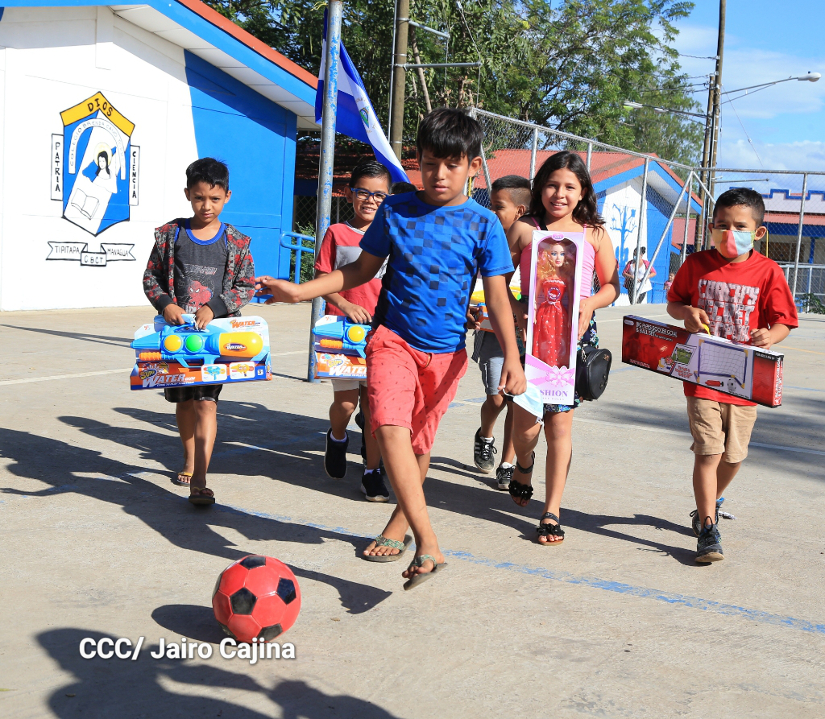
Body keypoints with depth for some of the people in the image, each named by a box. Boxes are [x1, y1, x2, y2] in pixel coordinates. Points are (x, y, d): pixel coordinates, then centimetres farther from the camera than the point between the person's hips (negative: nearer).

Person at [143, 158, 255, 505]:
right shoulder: (170, 234, 4)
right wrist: (165, 304, -10)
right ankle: (189, 461, 36)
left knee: (206, 401, -11)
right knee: (183, 399, 14)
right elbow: (151, 277, 8)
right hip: (177, 329, 2)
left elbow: (247, 287, 3)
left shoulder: (236, 242, 2)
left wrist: (215, 308, -12)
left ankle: (199, 482, -13)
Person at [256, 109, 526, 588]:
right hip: (393, 338, 0)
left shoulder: (482, 223, -1)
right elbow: (362, 270, 13)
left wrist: (512, 356, -12)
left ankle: (402, 519, 38)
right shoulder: (396, 210, 3)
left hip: (446, 350, 0)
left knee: (419, 442, 11)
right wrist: (301, 291, 6)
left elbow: (497, 296, -2)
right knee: (391, 427, -23)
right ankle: (428, 543, -28)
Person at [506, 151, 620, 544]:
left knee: (560, 421, -1)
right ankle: (524, 464, 35)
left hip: (577, 333, 1)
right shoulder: (523, 229, 4)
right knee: (526, 423, -3)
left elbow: (612, 285, 11)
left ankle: (552, 511, 10)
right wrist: (517, 311, -10)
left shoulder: (594, 233, 8)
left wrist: (590, 303, -9)